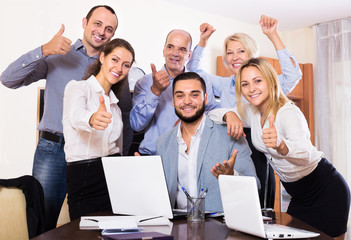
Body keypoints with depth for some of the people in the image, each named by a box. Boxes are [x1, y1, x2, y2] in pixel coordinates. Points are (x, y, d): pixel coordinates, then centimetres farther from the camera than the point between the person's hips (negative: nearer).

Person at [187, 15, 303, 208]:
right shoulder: (224, 86, 13)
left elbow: (292, 75, -18)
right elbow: (194, 72, 24)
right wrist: (202, 40, 12)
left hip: (256, 159, -4)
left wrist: (273, 36, -19)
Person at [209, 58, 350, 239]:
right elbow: (212, 114, 5)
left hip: (327, 192, -7)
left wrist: (280, 145, -65)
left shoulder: (289, 112, -26)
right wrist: (229, 114, -17)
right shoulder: (251, 112, -4)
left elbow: (306, 154, -44)